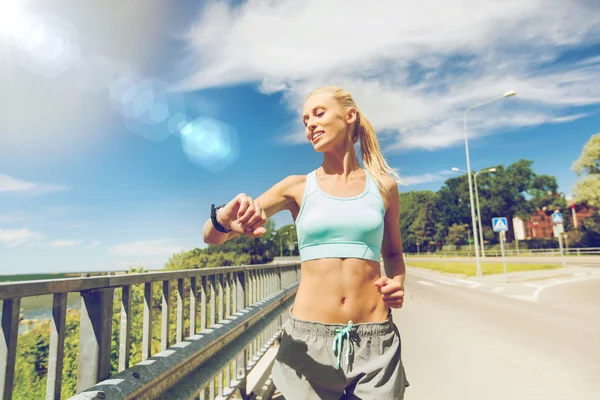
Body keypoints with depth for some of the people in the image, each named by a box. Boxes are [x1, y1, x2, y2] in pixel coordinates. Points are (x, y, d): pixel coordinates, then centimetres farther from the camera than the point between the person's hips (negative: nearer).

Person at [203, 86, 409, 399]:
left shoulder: (384, 186, 4)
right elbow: (211, 237, -2)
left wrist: (397, 284, -3)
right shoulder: (297, 187, 0)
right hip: (308, 338, 0)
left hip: (374, 341, 1)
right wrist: (225, 219, -25)